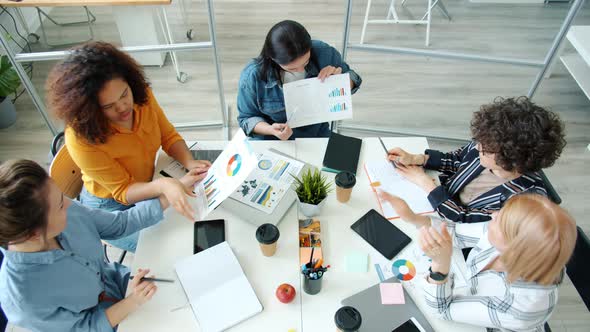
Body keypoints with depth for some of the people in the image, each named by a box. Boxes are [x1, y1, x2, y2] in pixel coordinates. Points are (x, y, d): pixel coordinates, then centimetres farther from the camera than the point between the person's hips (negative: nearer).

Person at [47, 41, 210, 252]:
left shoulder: (141, 94, -19)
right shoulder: (81, 138, -32)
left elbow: (169, 136, -8)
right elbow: (124, 191, -26)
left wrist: (190, 163, -29)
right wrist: (163, 185, -46)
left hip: (148, 185, 5)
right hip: (111, 207, -5)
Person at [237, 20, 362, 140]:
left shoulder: (324, 53, -13)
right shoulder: (251, 77, -19)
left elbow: (352, 81, 4)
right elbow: (247, 118, -5)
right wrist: (270, 130, -24)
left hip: (318, 138, 0)